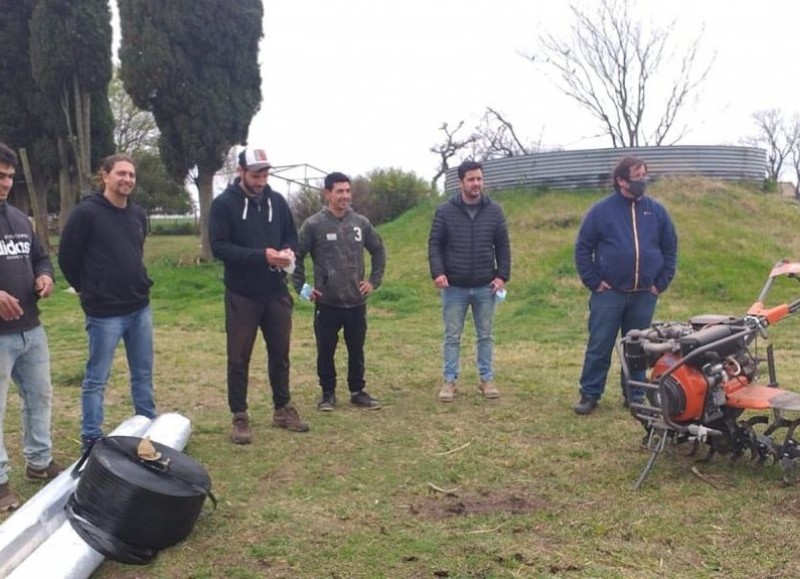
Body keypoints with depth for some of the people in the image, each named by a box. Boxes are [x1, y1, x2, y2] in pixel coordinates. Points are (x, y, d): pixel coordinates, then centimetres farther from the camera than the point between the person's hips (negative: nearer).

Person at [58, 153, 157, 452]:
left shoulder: (139, 214, 8)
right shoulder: (86, 213, -12)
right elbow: (67, 257, -7)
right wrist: (91, 290, 2)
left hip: (140, 308, 6)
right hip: (104, 312, -6)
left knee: (143, 374, 14)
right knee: (96, 379, 3)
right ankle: (91, 439, 14)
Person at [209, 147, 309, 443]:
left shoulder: (277, 201, 6)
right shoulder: (224, 203, -9)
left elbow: (291, 235, 14)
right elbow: (219, 247, -15)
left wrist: (288, 251, -10)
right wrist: (260, 255, -24)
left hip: (276, 292, 4)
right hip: (242, 294, -4)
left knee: (280, 353, 14)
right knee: (239, 358, 3)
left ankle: (283, 409, 29)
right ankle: (240, 417, 13)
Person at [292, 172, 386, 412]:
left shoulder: (361, 223, 3)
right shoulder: (314, 225, -7)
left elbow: (378, 251, 15)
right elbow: (296, 256, -1)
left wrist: (374, 281, 9)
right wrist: (302, 287, -4)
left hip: (356, 302, 3)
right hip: (327, 303, -3)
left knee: (357, 351, 12)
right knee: (326, 351, 7)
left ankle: (358, 392, 26)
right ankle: (328, 393, 21)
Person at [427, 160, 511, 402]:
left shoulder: (494, 211, 1)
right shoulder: (445, 211, -4)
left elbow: (503, 246, 5)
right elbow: (434, 244, -3)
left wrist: (503, 276, -4)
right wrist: (437, 272, -16)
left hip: (485, 287, 2)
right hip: (454, 287, -1)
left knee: (486, 336, 10)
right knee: (452, 337, 6)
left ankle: (487, 379, 22)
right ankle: (449, 381, 15)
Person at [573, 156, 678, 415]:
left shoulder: (656, 211, 6)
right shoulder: (602, 210, -2)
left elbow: (670, 248, 12)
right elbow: (583, 248, -1)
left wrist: (661, 283, 5)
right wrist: (594, 282, -6)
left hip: (644, 295, 3)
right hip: (608, 293, -3)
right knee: (599, 347, 0)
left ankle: (635, 395, 21)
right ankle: (589, 395, 9)